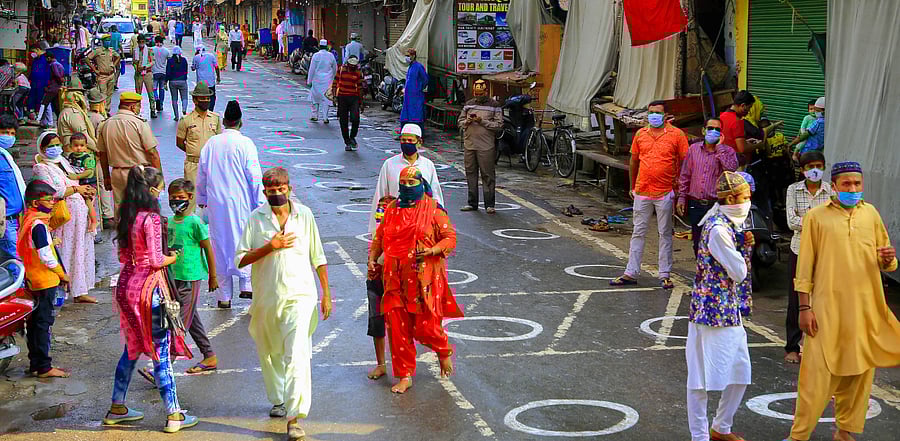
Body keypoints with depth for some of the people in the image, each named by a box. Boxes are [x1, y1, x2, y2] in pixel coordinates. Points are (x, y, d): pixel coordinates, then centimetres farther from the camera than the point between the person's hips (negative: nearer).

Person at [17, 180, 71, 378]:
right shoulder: (38, 225, -20)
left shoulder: (28, 220, 10)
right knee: (43, 322, -5)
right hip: (45, 280, -10)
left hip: (32, 280, 10)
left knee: (34, 323, 14)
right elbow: (46, 257, -20)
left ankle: (35, 363, 21)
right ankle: (43, 367, -1)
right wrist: (62, 274, -10)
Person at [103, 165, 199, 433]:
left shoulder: (127, 216, 7)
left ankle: (117, 409, 26)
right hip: (148, 286, -8)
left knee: (132, 348, 19)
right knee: (161, 350, -2)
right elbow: (156, 260, -18)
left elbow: (123, 255, 14)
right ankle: (173, 415, 4)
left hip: (127, 283, 8)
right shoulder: (151, 218, -17)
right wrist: (172, 258, 0)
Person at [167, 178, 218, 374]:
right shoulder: (169, 222, 9)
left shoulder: (195, 222, -11)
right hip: (174, 277, 8)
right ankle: (209, 357, 24)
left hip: (191, 278, -8)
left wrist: (212, 277, -2)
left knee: (182, 321, -7)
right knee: (191, 319, 14)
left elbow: (208, 249, -6)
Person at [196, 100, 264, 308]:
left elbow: (201, 175, 10)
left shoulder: (210, 144, 3)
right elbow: (254, 176, -9)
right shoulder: (245, 143, -9)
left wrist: (202, 200, 22)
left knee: (220, 244, 9)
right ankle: (247, 285, -2)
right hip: (240, 203, -3)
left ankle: (224, 296, 13)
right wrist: (260, 202, -2)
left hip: (215, 204, 4)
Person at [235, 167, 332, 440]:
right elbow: (240, 260, -3)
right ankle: (279, 400, 41)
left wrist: (326, 293, 8)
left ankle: (294, 418, -18)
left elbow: (318, 258, 10)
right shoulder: (256, 218, 1)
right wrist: (270, 247, -15)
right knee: (269, 353, 16)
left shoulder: (304, 215, 3)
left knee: (297, 355, -15)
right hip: (266, 297, 2)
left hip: (300, 296, -2)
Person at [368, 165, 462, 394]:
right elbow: (379, 237, 20)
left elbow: (450, 238, -3)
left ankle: (444, 351, 30)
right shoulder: (392, 210, 11)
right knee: (398, 327, 0)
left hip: (424, 277, -4)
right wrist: (372, 258, 5)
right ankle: (405, 376, 11)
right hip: (396, 278, 4)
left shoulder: (433, 209, -2)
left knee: (425, 326, -4)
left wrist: (432, 250, -20)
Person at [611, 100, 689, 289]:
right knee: (638, 233, 8)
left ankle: (665, 275, 12)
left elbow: (684, 163, -1)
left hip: (665, 193, -3)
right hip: (642, 192, 3)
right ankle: (631, 273, 14)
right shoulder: (640, 134, 7)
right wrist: (632, 186, 16)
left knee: (665, 234, 5)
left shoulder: (677, 135, -3)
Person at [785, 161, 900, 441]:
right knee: (818, 374, -5)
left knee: (859, 372, 9)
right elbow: (805, 266, -1)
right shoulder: (816, 217, -1)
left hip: (865, 309, 4)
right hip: (828, 309, -4)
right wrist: (804, 307, -6)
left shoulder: (870, 214, 9)